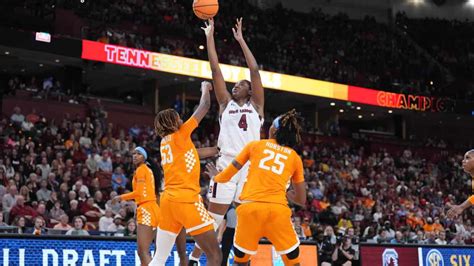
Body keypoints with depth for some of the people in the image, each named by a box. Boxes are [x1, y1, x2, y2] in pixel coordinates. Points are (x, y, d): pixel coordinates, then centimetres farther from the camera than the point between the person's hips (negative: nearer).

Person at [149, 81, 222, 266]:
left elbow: (193, 153, 29)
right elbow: (204, 107, 7)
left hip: (168, 199, 8)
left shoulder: (164, 142, 18)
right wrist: (205, 88, 24)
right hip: (187, 199, -8)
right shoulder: (180, 135, -1)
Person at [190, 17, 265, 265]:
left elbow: (255, 70, 2)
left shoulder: (256, 105, 11)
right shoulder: (226, 103, 14)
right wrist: (210, 36, 8)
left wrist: (241, 40, 4)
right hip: (227, 165, 0)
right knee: (212, 219, 2)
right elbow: (215, 69, 10)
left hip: (251, 167, 0)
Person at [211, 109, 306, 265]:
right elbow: (301, 200, 21)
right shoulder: (295, 157, 16)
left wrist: (216, 177, 44)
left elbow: (227, 175, 23)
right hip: (277, 210, 0)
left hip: (249, 207, 0)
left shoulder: (255, 145, 15)